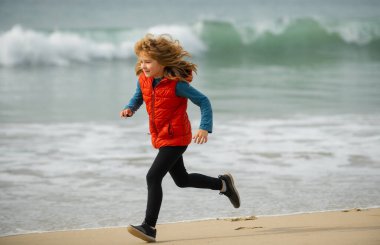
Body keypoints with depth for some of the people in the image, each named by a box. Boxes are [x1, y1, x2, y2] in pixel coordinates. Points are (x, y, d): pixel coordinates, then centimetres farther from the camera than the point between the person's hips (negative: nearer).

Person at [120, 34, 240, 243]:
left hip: (176, 138, -8)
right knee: (182, 180, 21)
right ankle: (223, 184, 42)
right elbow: (138, 98, 14)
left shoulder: (176, 84, -22)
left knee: (153, 177, -18)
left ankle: (149, 226, -14)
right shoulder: (143, 80, -3)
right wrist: (129, 109, -10)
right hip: (159, 137, 8)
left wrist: (205, 128, -29)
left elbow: (203, 101, -16)